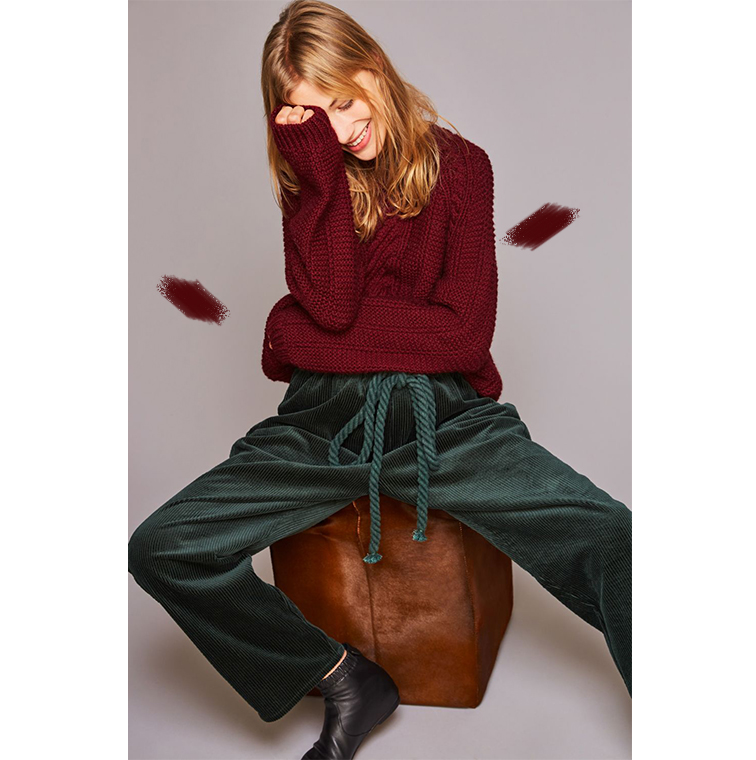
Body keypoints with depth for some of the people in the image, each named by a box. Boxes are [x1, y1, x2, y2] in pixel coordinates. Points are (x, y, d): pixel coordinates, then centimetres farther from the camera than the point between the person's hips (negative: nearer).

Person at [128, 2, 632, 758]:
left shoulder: (459, 164, 4)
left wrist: (299, 334, -4)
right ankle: (344, 679, 1)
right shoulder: (311, 180, 9)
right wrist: (319, 165, -9)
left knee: (615, 546, -23)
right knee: (157, 549, -13)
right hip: (324, 417, 3)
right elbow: (332, 303, -11)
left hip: (443, 411, -2)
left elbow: (465, 331, -7)